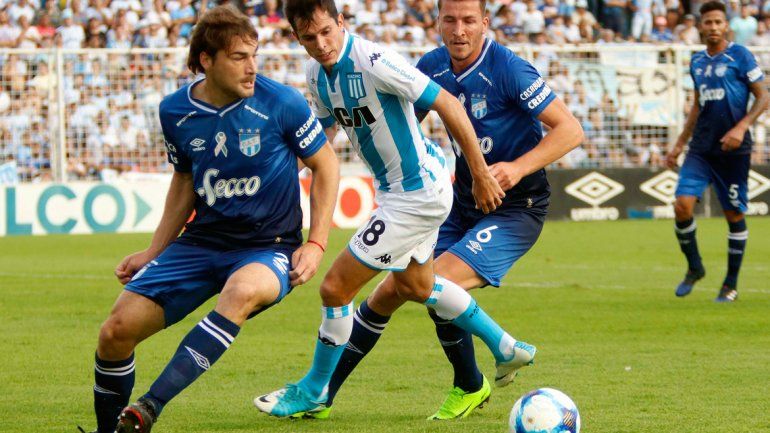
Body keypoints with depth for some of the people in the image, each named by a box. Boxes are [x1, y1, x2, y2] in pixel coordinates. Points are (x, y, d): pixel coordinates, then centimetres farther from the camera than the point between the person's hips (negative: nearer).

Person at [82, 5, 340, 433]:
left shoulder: (280, 102, -13)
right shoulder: (175, 111, -2)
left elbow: (325, 164, 0)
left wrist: (316, 244, -7)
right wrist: (154, 251, 13)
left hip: (269, 246, -4)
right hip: (201, 241, 4)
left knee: (242, 290, -40)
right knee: (118, 329, -10)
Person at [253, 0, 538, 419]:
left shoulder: (374, 61, -27)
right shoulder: (317, 74, -1)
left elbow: (448, 105, -23)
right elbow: (322, 132, 17)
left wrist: (480, 175, -19)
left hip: (417, 193, -10)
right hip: (395, 190, 10)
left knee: (335, 287, -4)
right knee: (414, 286, 28)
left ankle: (312, 392, 16)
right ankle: (506, 349, 42)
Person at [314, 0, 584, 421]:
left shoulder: (507, 69, -18)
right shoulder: (432, 67, 0)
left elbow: (570, 129, -18)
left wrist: (518, 168, -29)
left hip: (514, 207, -6)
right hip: (462, 202, 7)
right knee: (389, 291, 2)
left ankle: (470, 387, 0)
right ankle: (322, 391, 14)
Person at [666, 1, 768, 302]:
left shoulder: (739, 56, -4)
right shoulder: (697, 62, 13)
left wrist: (741, 127, -18)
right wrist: (679, 145, 22)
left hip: (733, 149, -4)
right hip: (701, 149, 4)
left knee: (734, 215, 2)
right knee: (682, 204, -11)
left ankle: (731, 284, 14)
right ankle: (694, 268, 10)